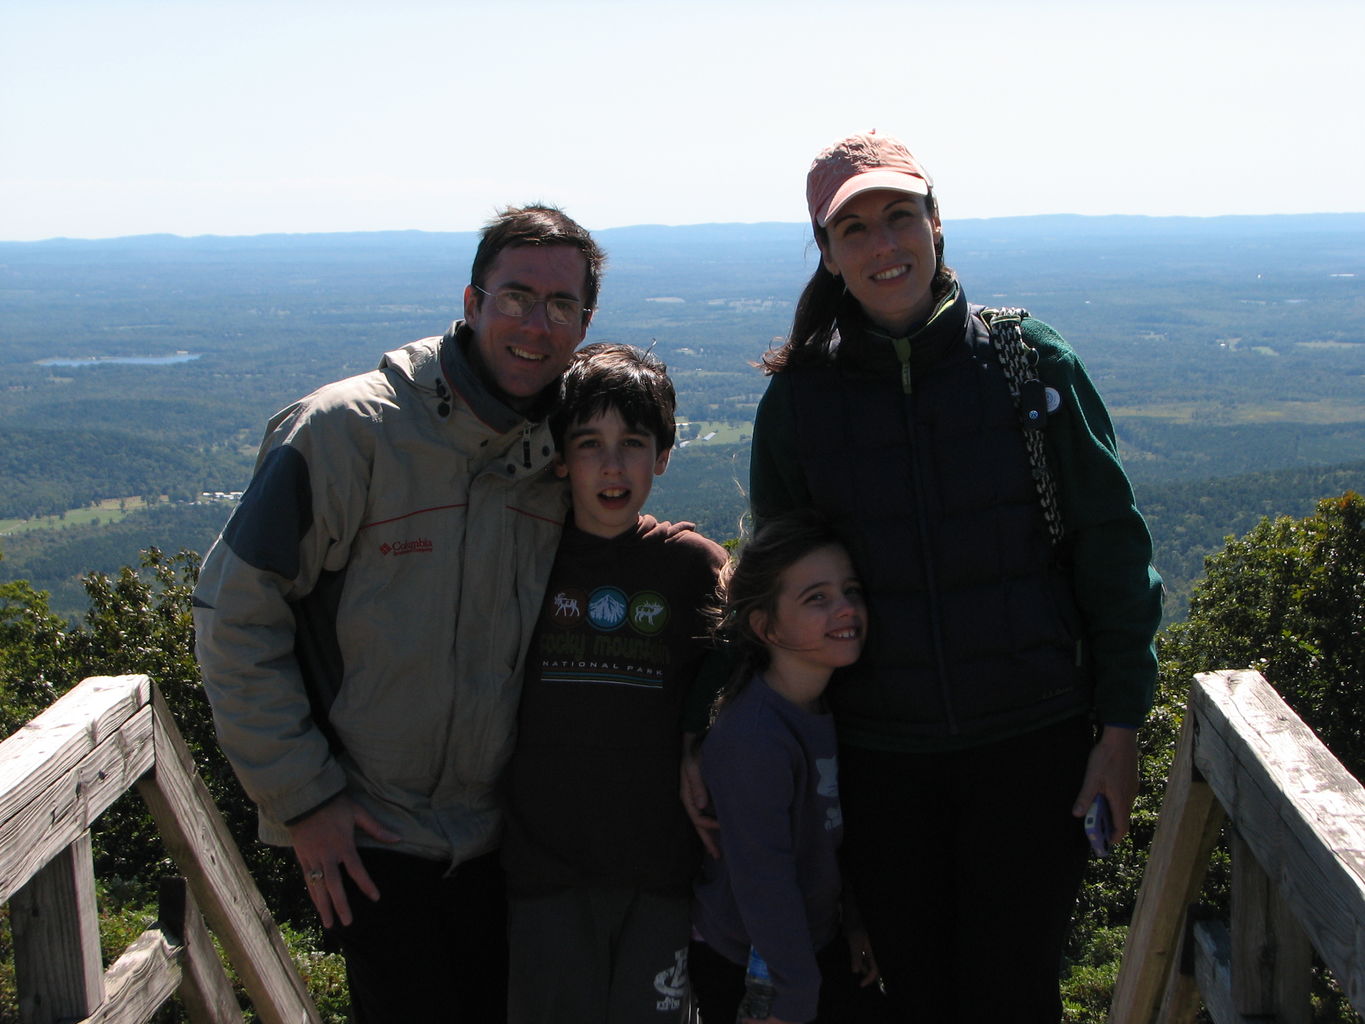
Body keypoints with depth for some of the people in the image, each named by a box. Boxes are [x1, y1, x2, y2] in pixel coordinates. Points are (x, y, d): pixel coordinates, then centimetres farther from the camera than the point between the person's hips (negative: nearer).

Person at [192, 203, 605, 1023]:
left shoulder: (568, 453, 0)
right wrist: (302, 798, -13)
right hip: (368, 836, -5)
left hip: (502, 833, 5)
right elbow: (238, 614, -13)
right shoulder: (347, 431, -15)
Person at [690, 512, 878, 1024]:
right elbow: (762, 880, -26)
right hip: (743, 967, -7)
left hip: (820, 942, 7)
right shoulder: (753, 740, -31)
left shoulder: (835, 707, -4)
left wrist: (855, 923, 13)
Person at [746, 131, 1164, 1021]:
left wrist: (1121, 725, -3)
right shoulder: (799, 398, 1)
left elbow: (1110, 546, -1)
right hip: (877, 761, 1)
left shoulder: (1028, 361, -3)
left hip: (1031, 747, -1)